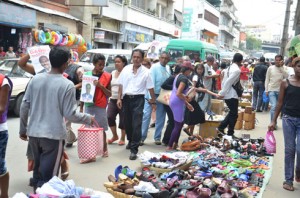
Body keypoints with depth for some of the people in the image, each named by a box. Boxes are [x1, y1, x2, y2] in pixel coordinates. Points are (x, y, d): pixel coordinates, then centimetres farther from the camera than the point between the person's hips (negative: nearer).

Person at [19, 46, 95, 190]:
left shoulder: (35, 79, 1)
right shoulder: (67, 85, -13)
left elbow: (24, 107, 4)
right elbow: (70, 114, -11)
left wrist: (23, 129, 16)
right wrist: (89, 119, 5)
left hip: (33, 133, 6)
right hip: (53, 135, -5)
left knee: (37, 170, 22)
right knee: (47, 176, 5)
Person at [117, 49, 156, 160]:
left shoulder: (145, 72, -3)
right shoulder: (126, 69, 5)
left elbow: (150, 88, 1)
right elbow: (121, 85, 8)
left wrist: (153, 102, 5)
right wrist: (119, 98, 3)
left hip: (138, 99, -4)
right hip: (126, 98, 4)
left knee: (136, 125, -8)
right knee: (127, 123, 16)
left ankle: (134, 149, -5)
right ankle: (131, 141, 41)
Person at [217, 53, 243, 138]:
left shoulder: (229, 68, 11)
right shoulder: (237, 70, -16)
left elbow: (224, 81, 13)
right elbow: (228, 82, -22)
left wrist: (222, 92, 15)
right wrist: (222, 93, -20)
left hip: (227, 95, 9)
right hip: (232, 95, -9)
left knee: (232, 112, 21)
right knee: (234, 115, 4)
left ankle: (221, 127, 17)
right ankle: (230, 134, 11)